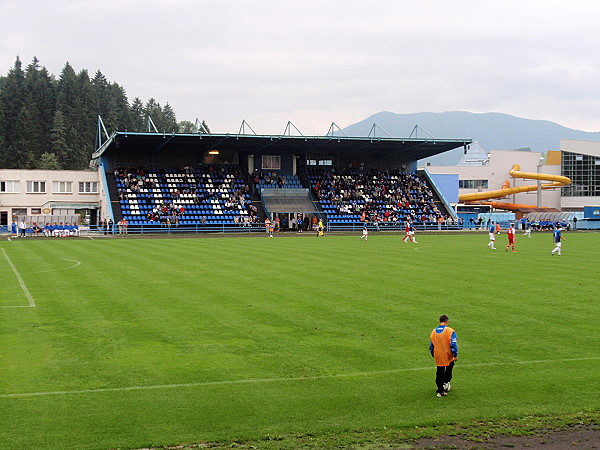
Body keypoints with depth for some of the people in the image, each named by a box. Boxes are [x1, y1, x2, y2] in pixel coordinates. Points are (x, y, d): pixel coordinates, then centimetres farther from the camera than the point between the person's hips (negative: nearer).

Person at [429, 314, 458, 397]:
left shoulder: (434, 331, 3)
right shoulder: (450, 331, -13)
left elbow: (431, 345, 11)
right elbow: (453, 344, -17)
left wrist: (433, 355, 23)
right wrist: (455, 355, -9)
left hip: (438, 357, 3)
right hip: (448, 356, -3)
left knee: (439, 373, 11)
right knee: (449, 369, 24)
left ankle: (440, 391, 12)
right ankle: (446, 382, 11)